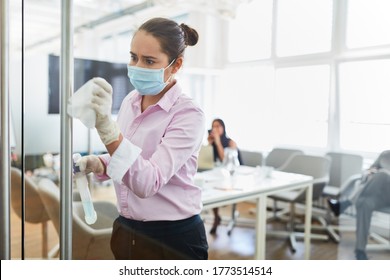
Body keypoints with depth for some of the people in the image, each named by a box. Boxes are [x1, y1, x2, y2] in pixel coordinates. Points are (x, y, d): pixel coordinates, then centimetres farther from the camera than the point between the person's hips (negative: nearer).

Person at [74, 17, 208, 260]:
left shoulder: (188, 114, -19)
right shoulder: (130, 101, 0)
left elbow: (147, 183, -29)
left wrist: (105, 124, -37)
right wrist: (97, 164, -8)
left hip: (173, 239, -5)